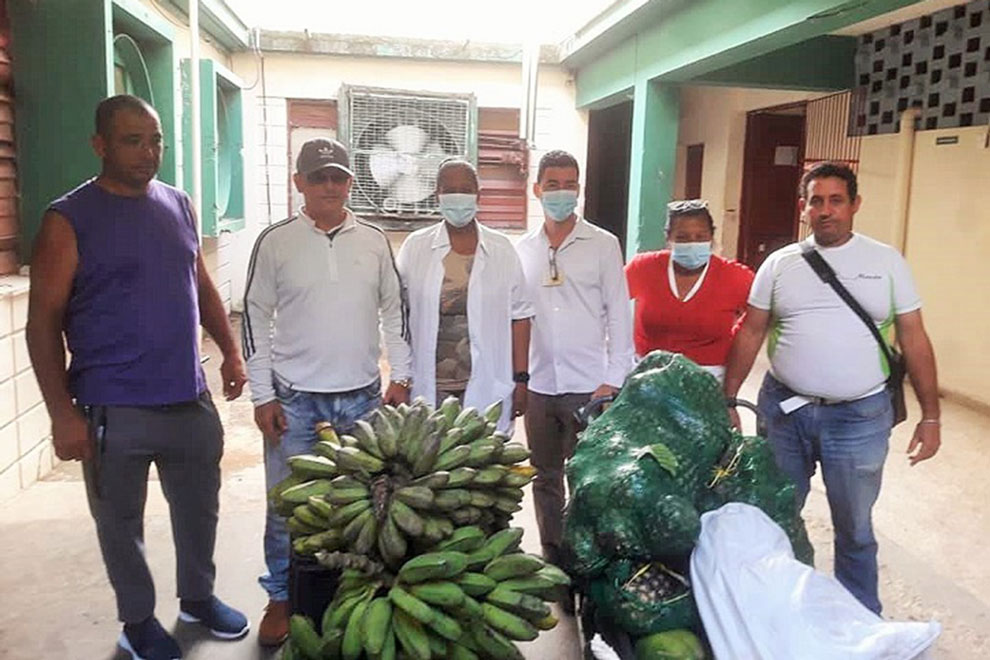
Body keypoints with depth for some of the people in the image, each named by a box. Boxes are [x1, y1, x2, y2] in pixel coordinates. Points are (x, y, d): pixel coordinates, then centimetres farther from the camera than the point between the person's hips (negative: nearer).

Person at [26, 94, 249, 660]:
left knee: (200, 507, 18)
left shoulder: (179, 205, 7)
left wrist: (230, 350, 10)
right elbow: (44, 321, -10)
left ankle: (199, 596, 40)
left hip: (190, 399, 5)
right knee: (122, 521, 12)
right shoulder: (69, 220, -9)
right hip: (113, 410, -4)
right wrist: (63, 412, -13)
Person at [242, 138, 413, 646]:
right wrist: (262, 396, -4)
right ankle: (281, 596, 27)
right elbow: (255, 318, 0)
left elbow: (394, 310, 10)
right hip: (295, 398, -2)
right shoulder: (275, 241, -3)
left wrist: (401, 377, 6)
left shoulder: (374, 241, 3)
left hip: (363, 396, 2)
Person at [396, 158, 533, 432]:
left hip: (487, 389, 0)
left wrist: (521, 379, 1)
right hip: (429, 389, 0)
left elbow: (519, 316, 4)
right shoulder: (415, 247, 5)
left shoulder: (502, 249, 4)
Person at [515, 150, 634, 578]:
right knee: (545, 478, 14)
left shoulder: (603, 245, -1)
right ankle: (551, 557, 29)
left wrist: (613, 380, -8)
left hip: (588, 386, -3)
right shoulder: (521, 250, 7)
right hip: (538, 386, 4)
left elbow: (619, 315, -3)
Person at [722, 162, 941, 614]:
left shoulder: (886, 262, 1)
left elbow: (914, 339, 2)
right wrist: (727, 401, 2)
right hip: (783, 411, 2)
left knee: (855, 530, 12)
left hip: (860, 417, -1)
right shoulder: (780, 264, 3)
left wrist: (930, 415, -1)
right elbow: (750, 334, 5)